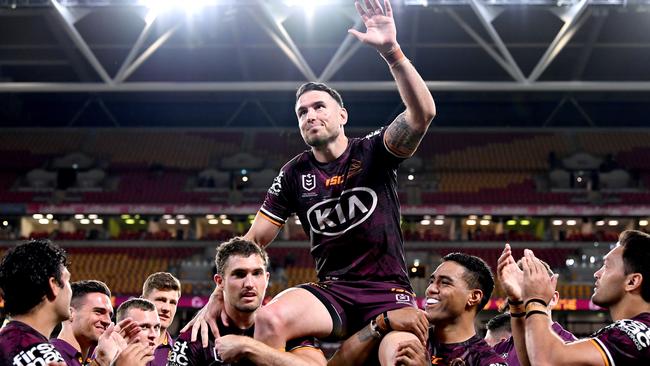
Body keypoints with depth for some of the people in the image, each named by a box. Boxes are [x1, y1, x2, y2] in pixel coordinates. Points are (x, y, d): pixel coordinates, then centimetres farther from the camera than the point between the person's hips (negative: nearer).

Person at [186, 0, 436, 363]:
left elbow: (423, 114, -19)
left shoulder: (374, 152, 0)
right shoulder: (295, 174, 7)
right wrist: (214, 303, 0)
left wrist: (391, 50, -32)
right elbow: (252, 241, 9)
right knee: (270, 318, -30)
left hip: (388, 291, -2)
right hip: (331, 290, 2)